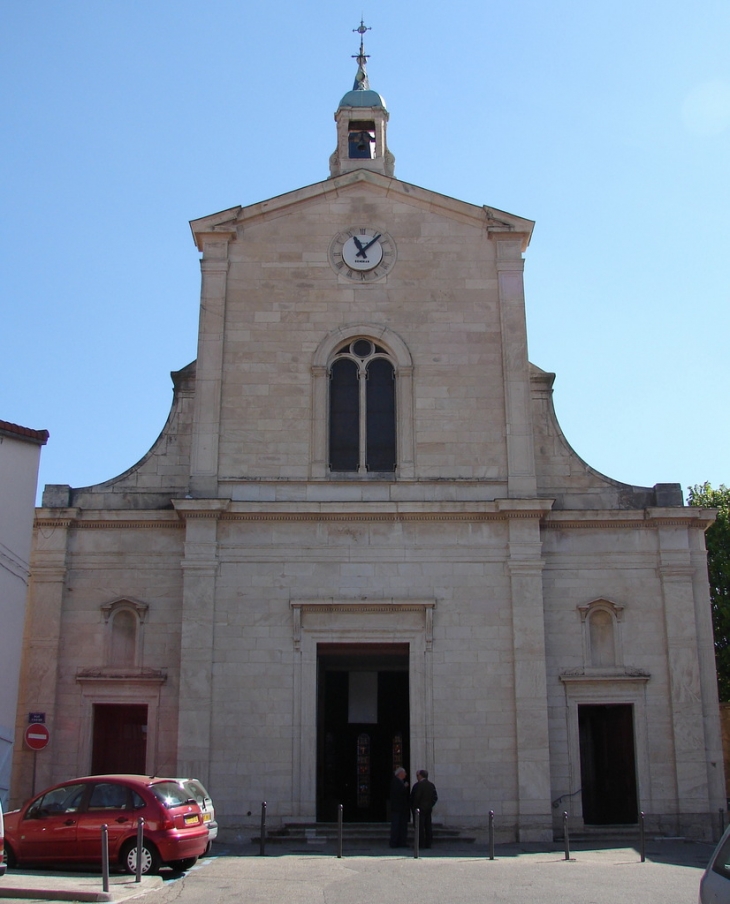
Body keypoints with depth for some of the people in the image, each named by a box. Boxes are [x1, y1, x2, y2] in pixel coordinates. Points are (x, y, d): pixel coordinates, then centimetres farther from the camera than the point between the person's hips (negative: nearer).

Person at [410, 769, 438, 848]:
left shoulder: (418, 785, -13)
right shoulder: (431, 785, 9)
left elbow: (416, 797, -17)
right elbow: (435, 797, 9)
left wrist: (414, 808, -8)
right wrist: (430, 805, 13)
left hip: (420, 809, -7)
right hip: (428, 809, 7)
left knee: (420, 827, -5)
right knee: (428, 826, 9)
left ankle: (421, 844, -6)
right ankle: (428, 844, 11)